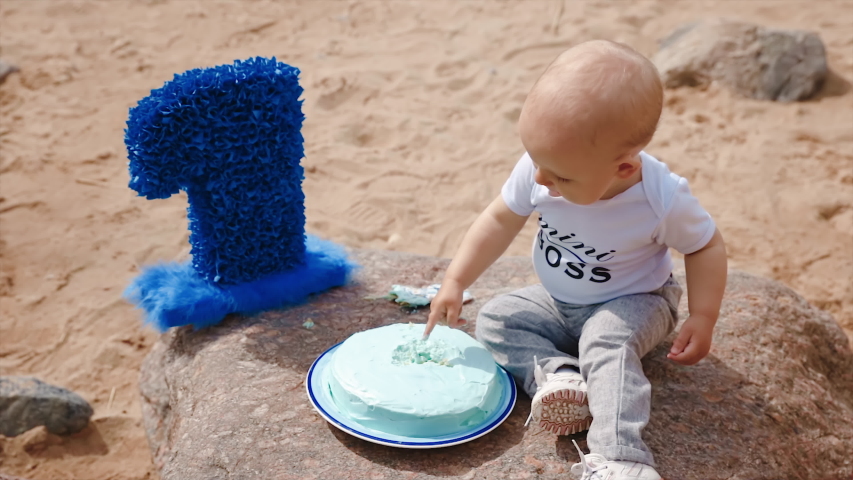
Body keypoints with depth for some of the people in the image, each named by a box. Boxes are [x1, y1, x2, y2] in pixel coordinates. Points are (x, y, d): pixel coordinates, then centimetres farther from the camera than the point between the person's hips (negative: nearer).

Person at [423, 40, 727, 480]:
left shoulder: (663, 199, -32)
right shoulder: (538, 168, -24)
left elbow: (706, 246, -13)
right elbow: (500, 220, -9)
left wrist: (702, 320, -21)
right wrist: (455, 282, -14)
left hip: (631, 304, -5)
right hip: (558, 303, 5)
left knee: (607, 341, -34)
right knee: (493, 319, -8)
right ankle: (558, 373, -24)